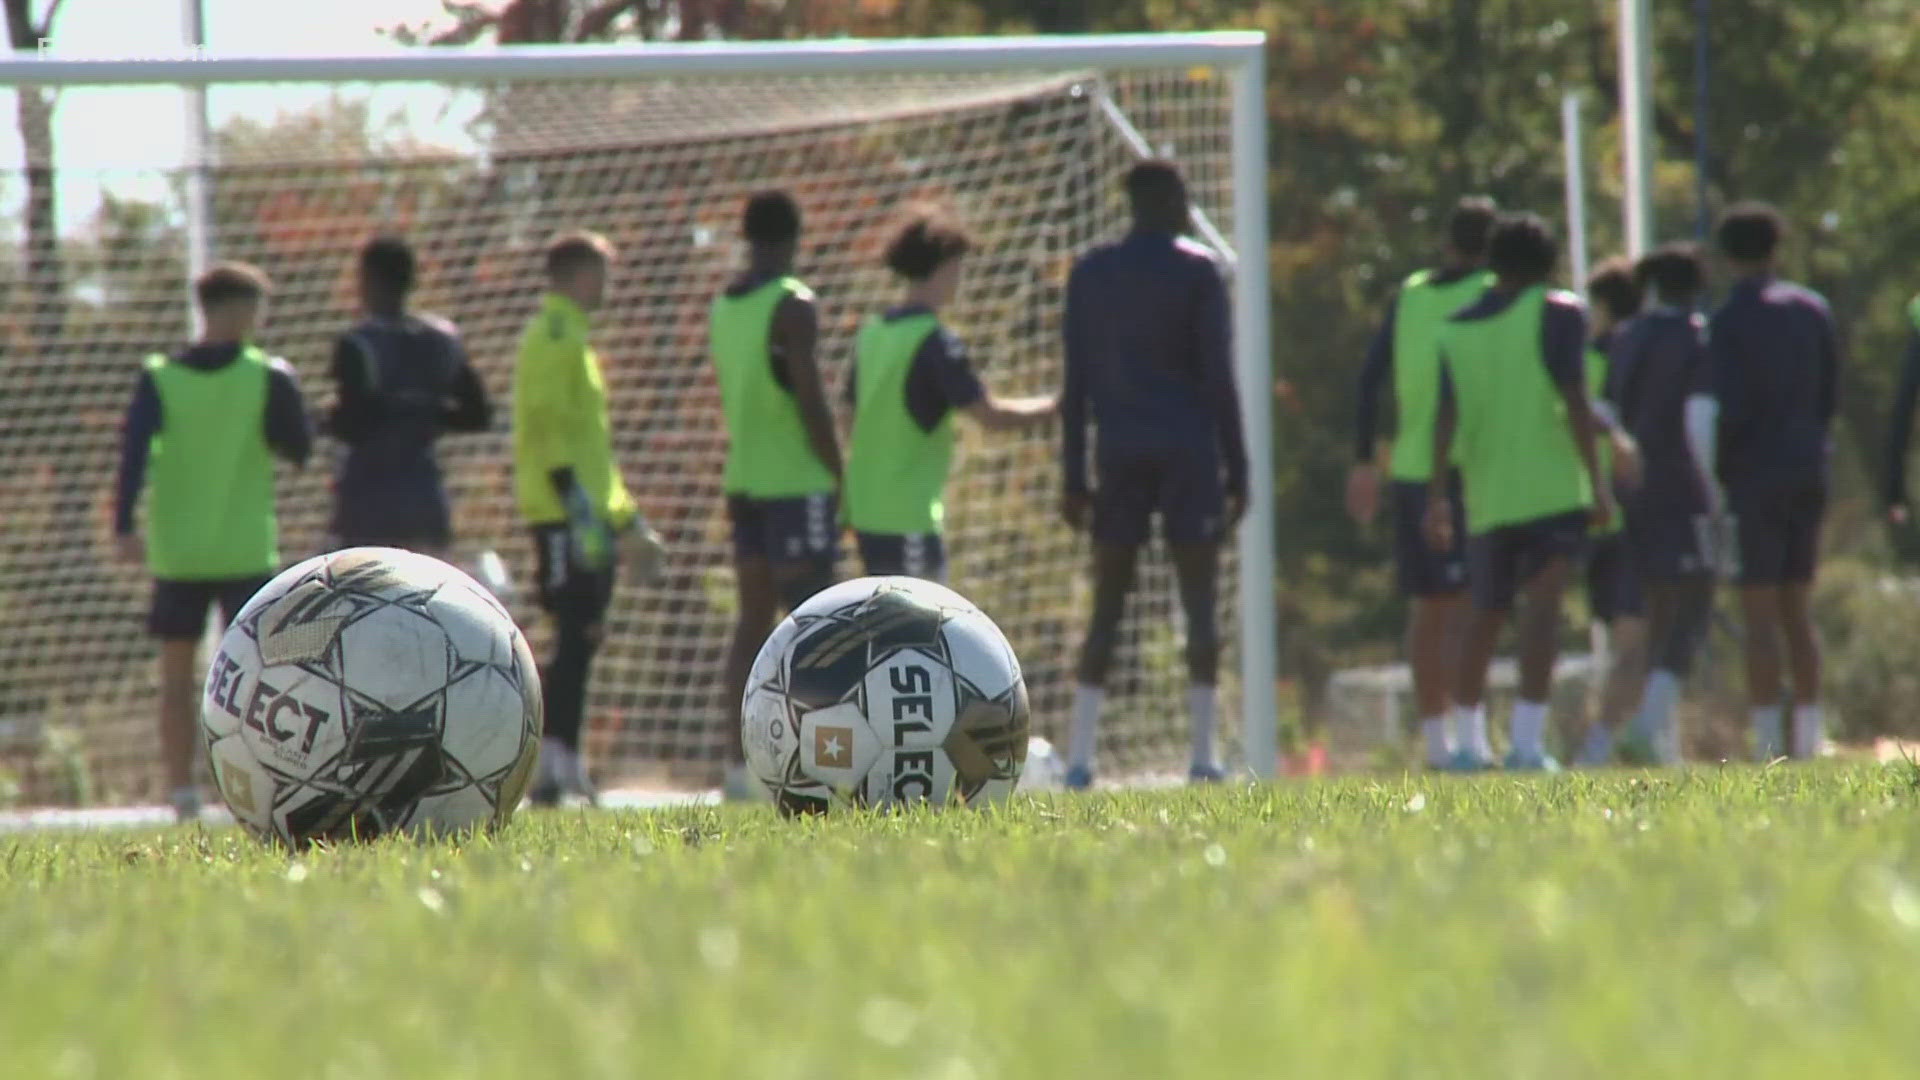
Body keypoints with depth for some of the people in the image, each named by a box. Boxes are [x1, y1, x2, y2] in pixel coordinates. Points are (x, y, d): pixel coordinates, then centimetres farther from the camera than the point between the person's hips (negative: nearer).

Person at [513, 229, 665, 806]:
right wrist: (580, 508, -25)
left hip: (586, 516, 10)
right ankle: (551, 767, -15)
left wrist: (626, 520, 26)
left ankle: (563, 766, 11)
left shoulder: (570, 336, 22)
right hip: (565, 514, -10)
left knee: (581, 638, 9)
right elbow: (550, 428, -19)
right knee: (575, 635, -13)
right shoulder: (554, 337, -9)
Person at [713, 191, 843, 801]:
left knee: (752, 620, 9)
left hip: (745, 479, 7)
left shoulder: (722, 307, 13)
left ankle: (739, 765, 6)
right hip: (798, 480, -7)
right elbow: (811, 401, -16)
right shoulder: (793, 306, -11)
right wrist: (840, 476, -8)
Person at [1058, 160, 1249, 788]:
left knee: (1107, 606, 5)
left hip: (1119, 456, 3)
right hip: (1189, 454, -3)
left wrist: (1075, 479, 10)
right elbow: (1218, 376, -4)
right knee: (1199, 601, 0)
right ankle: (1203, 755, -6)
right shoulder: (1197, 272, -1)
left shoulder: (1089, 275, 10)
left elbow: (1076, 384, 8)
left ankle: (1079, 756, -5)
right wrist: (1237, 470, -1)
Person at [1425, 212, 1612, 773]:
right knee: (1543, 600, -15)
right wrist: (1597, 482, -8)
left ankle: (1467, 737, 27)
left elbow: (1447, 417, 9)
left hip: (1485, 495, 5)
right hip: (1552, 488, -5)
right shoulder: (1558, 314, 0)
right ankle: (1527, 738, -29)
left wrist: (1437, 495, 11)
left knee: (1486, 615, 18)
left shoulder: (1457, 328, 13)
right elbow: (1574, 402, -8)